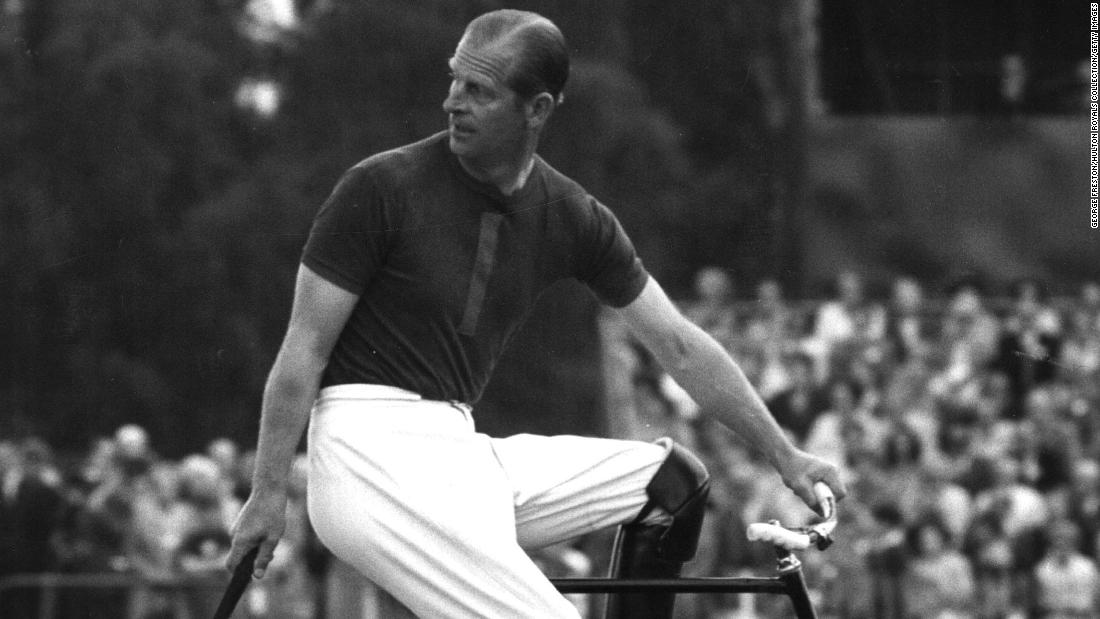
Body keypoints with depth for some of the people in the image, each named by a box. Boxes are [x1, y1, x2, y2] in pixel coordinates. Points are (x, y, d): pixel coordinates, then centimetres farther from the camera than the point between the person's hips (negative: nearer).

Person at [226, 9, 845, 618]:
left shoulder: (573, 218, 6)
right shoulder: (382, 189, -9)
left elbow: (680, 345, 13)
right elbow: (305, 349, -5)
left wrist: (786, 456, 13)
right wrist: (268, 496, -6)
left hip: (462, 452, 7)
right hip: (374, 450, -7)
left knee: (675, 481, 8)